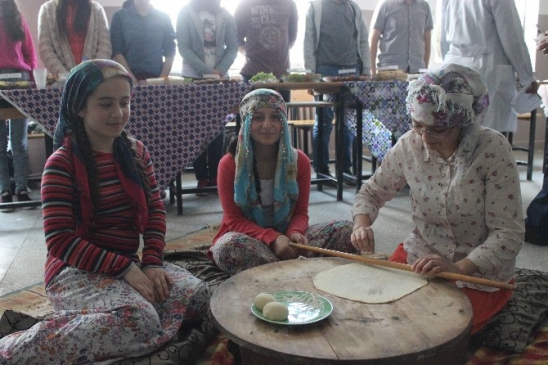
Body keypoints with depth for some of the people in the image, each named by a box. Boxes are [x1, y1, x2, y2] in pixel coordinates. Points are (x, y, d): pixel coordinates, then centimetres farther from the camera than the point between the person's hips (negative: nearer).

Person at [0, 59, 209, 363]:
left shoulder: (136, 152, 7)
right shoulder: (61, 164, -11)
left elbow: (155, 209, 6)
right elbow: (60, 241, -15)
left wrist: (152, 262, -10)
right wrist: (125, 269, -22)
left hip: (130, 263, 7)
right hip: (77, 271, -6)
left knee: (197, 294, -14)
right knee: (139, 322, -32)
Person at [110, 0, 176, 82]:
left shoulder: (163, 18, 8)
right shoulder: (120, 16, 5)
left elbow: (170, 52, 6)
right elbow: (116, 51, -2)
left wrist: (163, 79, -7)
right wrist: (132, 80, -13)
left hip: (156, 77, 1)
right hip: (128, 79, -1)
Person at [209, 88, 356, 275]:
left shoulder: (299, 161, -4)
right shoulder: (229, 164, -11)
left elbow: (300, 212, 1)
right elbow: (234, 220, -11)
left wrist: (294, 233, -24)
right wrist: (273, 238, -27)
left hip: (285, 235, 3)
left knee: (347, 231, -17)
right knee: (229, 246, -39)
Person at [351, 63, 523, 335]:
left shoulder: (493, 149, -19)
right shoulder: (410, 145, -9)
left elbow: (509, 234, -18)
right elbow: (372, 192, 6)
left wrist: (459, 268, -31)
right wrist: (361, 224, -15)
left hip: (480, 271, -3)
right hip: (420, 256, 4)